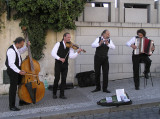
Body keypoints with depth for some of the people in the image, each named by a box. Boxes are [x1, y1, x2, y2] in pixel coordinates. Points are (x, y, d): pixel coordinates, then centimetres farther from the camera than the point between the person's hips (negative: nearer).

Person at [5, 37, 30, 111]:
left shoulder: (16, 49, 6)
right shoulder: (11, 50, -24)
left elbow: (21, 51, 31)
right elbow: (11, 64, -29)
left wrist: (27, 46, 14)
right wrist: (19, 71, -34)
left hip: (17, 69, 10)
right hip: (12, 71, -10)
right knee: (13, 87, -7)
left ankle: (22, 101, 31)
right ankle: (12, 106, 1)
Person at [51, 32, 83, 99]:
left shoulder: (70, 46, 4)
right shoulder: (58, 44, -2)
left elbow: (71, 56, -6)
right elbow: (53, 53, -11)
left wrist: (78, 52, -21)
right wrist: (59, 58, -23)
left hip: (65, 65, 3)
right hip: (58, 64, -3)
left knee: (64, 79, 2)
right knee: (57, 79, -4)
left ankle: (62, 94, 12)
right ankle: (54, 93, 14)